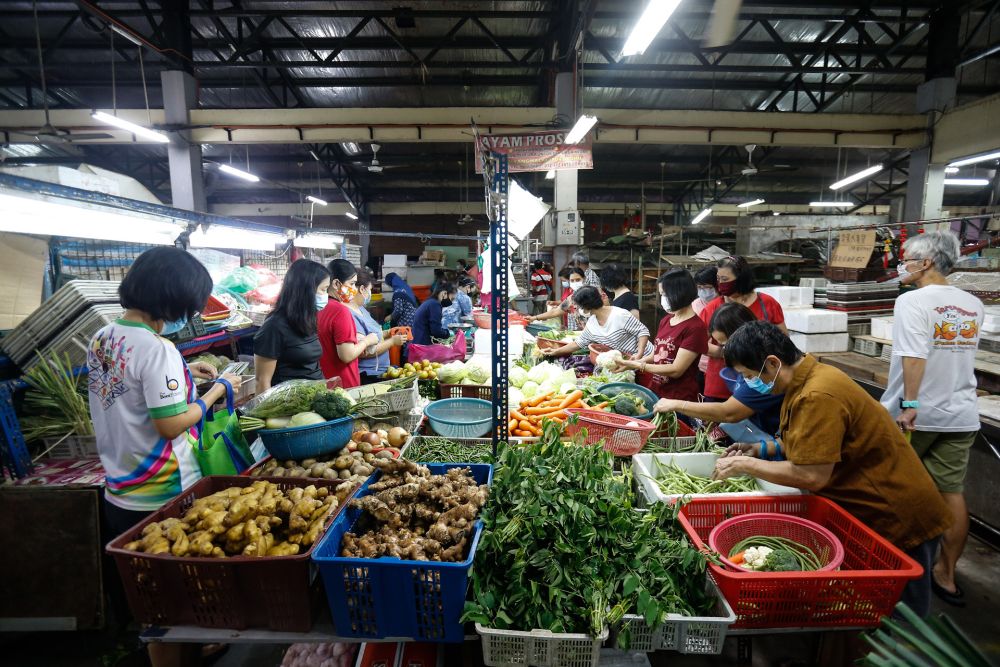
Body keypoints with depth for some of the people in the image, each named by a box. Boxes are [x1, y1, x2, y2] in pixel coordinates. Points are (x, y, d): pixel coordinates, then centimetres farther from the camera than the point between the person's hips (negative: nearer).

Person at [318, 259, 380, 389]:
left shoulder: (321, 308, 5)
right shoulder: (341, 311, -19)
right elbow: (347, 355, -23)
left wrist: (359, 340, 11)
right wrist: (367, 341, -8)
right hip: (344, 385, -8)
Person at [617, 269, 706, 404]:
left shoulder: (695, 328, -17)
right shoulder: (666, 321, 6)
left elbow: (676, 370, -19)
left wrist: (638, 366, -18)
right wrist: (634, 362, -3)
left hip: (678, 401, -6)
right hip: (655, 393, 7)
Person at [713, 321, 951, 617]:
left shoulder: (817, 397, -31)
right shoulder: (807, 377, 0)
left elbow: (811, 475, -31)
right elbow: (815, 443, 13)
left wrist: (744, 465, -21)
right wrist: (763, 448, 1)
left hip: (898, 519, -9)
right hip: (871, 507, 9)